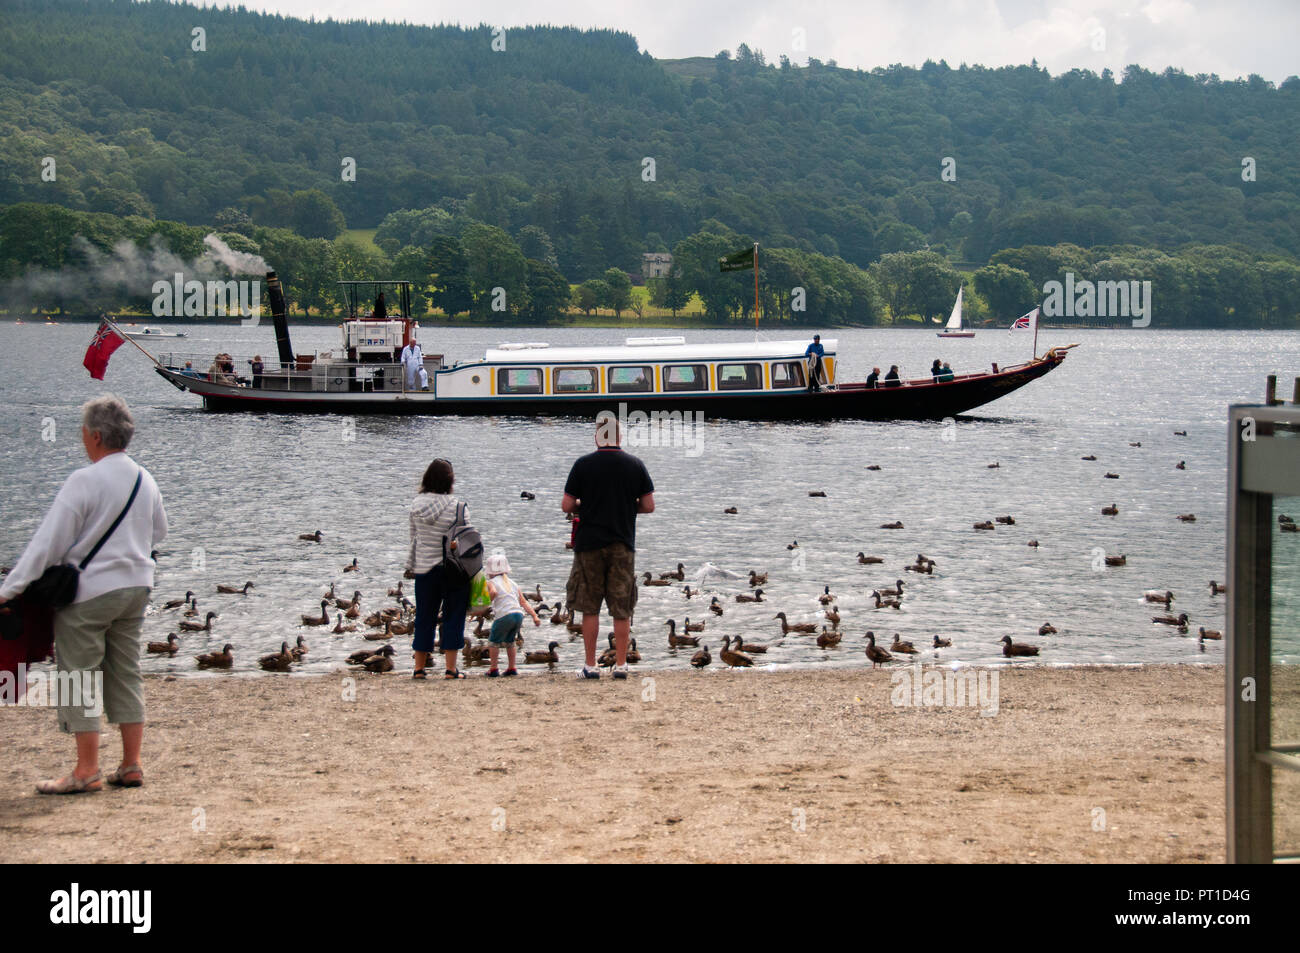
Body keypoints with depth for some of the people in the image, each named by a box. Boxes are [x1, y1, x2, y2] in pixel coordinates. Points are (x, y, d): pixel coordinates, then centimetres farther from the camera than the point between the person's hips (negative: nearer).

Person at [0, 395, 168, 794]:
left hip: (88, 592, -7)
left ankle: (87, 771, 1)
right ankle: (131, 766, 13)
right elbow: (159, 532, 20)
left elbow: (48, 541, -18)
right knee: (126, 674, 12)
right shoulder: (145, 480, 5)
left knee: (80, 676, 1)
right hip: (136, 586, 7)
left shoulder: (85, 480, -16)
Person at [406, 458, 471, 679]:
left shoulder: (416, 504, 1)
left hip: (424, 568, 4)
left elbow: (413, 537, 9)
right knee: (453, 616, 5)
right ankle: (451, 668, 4)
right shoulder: (458, 507, -12)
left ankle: (419, 668, 14)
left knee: (424, 617, 11)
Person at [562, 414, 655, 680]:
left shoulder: (584, 464, -4)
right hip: (624, 545, 1)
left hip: (589, 543, -1)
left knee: (590, 609, 6)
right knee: (622, 609, 6)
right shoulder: (635, 464, 1)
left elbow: (566, 505, -4)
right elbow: (649, 506, 1)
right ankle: (621, 664, 7)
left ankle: (590, 665, 5)